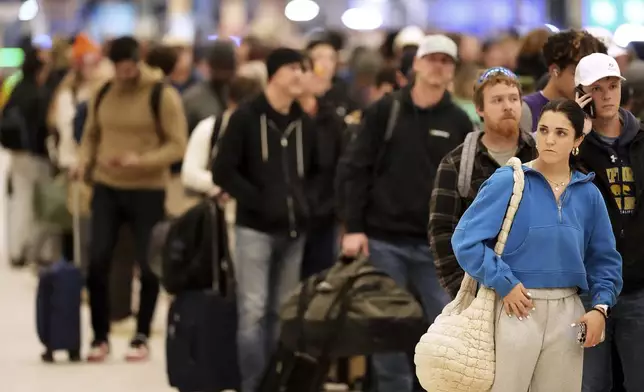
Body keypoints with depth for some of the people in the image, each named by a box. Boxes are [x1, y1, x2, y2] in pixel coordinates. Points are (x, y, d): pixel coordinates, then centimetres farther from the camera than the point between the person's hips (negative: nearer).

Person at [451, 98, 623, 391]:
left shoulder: (588, 194, 6)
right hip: (517, 308, -4)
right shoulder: (508, 182, -6)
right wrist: (504, 284, -13)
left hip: (567, 313, 4)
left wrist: (600, 307, 0)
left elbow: (604, 259, 14)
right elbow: (466, 239, -9)